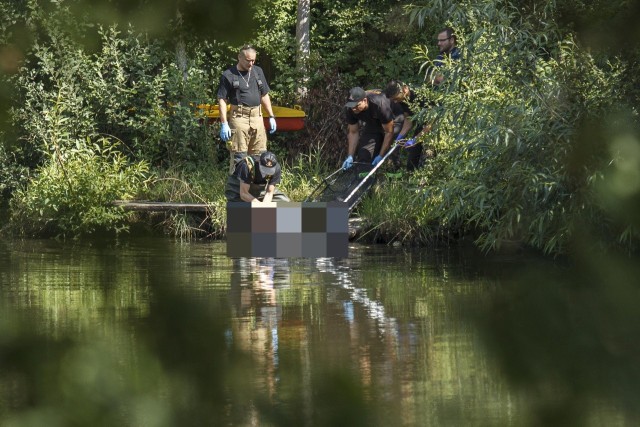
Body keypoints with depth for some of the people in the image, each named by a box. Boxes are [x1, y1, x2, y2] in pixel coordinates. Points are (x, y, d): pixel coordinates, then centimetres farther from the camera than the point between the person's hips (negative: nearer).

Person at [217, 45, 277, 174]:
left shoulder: (258, 71, 14)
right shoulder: (228, 75, -3)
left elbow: (265, 96, 21)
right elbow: (222, 100, -5)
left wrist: (271, 117, 15)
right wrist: (224, 124, -13)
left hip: (257, 117, 6)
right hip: (239, 119, -6)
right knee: (238, 156, -6)